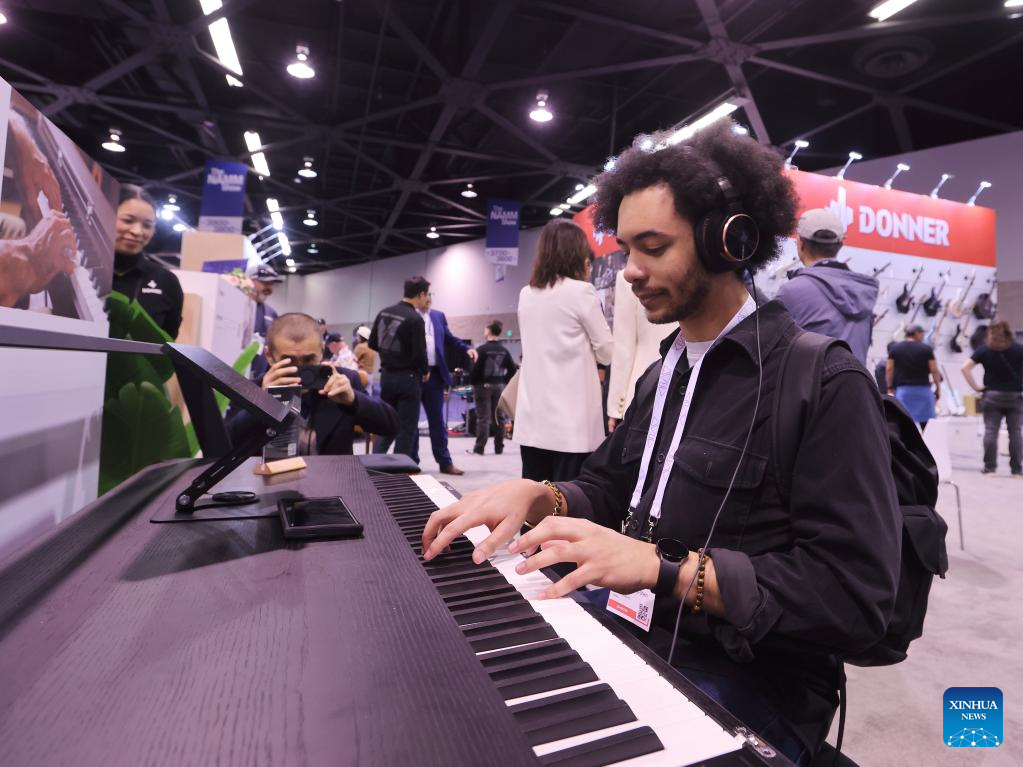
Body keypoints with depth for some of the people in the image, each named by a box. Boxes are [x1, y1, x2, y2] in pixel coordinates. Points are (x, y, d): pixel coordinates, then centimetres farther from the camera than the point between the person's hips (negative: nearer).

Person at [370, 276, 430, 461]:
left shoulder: (383, 313, 5)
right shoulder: (415, 319, -17)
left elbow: (372, 344, 10)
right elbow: (419, 352, -19)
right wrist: (425, 371, -1)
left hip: (386, 375, 7)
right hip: (408, 378, -6)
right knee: (407, 427, 4)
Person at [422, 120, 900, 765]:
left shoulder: (827, 383, -15)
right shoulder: (663, 374, 10)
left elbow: (856, 597, -20)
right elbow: (610, 491, 13)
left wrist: (661, 566, -29)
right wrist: (536, 496, -8)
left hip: (746, 684, -6)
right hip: (633, 636, 7)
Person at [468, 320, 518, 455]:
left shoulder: (482, 349, -12)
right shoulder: (504, 350, 4)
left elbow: (476, 368, -15)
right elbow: (513, 369, 3)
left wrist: (472, 382, -1)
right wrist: (505, 381, 12)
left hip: (483, 385, -5)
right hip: (499, 386, 5)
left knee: (483, 418, -2)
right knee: (498, 417, 9)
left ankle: (479, 448, -1)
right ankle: (499, 447, 15)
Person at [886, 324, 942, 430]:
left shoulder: (894, 348, 4)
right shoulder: (926, 349, -1)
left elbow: (889, 369, 2)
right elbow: (934, 371, -2)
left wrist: (890, 388, 8)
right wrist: (938, 388, 8)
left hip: (903, 390, 1)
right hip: (923, 389, -1)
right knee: (926, 423, 6)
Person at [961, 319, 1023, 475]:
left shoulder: (984, 350, 1)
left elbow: (965, 367, -7)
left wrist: (976, 387, -2)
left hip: (991, 396, 0)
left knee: (990, 431, 2)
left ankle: (989, 466, 3)